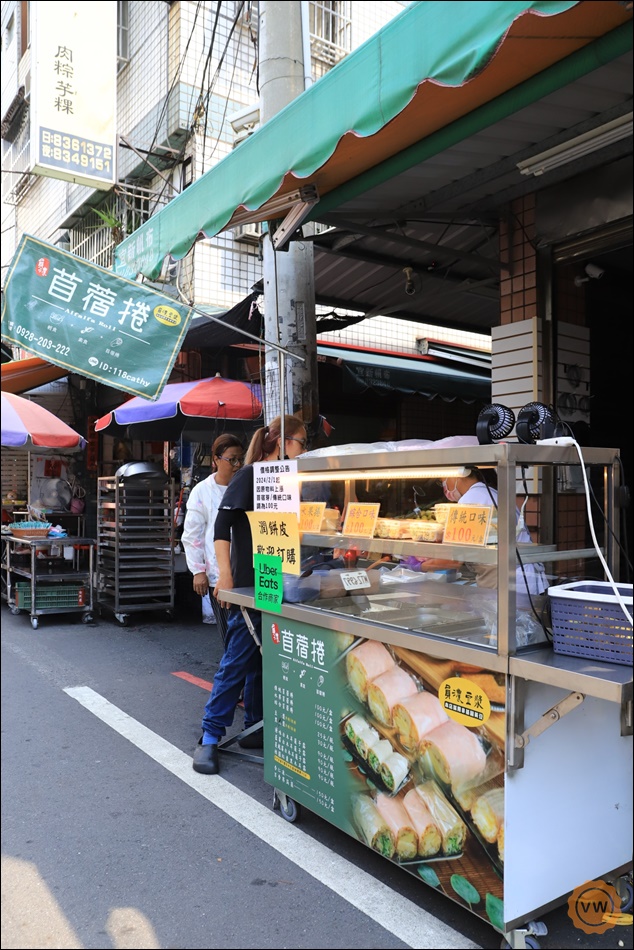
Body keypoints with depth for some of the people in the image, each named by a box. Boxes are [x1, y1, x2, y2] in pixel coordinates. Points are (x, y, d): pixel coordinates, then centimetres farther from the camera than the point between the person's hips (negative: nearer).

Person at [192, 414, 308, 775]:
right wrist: (225, 575, -20)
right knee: (239, 660, -4)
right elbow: (223, 525, -14)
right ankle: (210, 738, 8)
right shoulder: (249, 476, -8)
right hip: (248, 584, -7)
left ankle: (255, 729, 26)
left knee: (264, 658, 14)